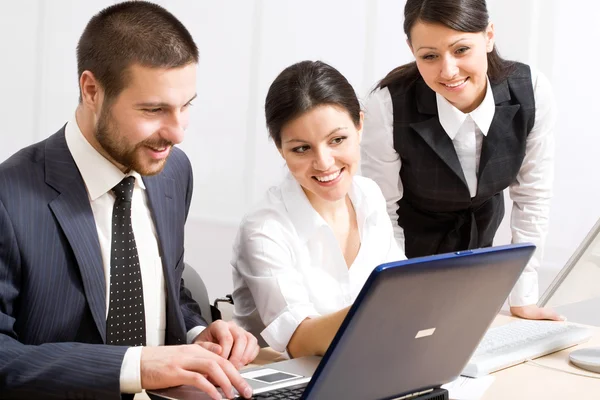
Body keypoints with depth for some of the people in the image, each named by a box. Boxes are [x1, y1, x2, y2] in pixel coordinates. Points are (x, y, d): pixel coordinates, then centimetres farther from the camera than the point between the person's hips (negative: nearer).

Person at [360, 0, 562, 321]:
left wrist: (523, 298, -10)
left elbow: (532, 196, -13)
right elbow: (382, 211, -20)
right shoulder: (388, 106, -33)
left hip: (479, 238, 3)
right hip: (409, 243, -2)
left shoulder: (531, 91, -25)